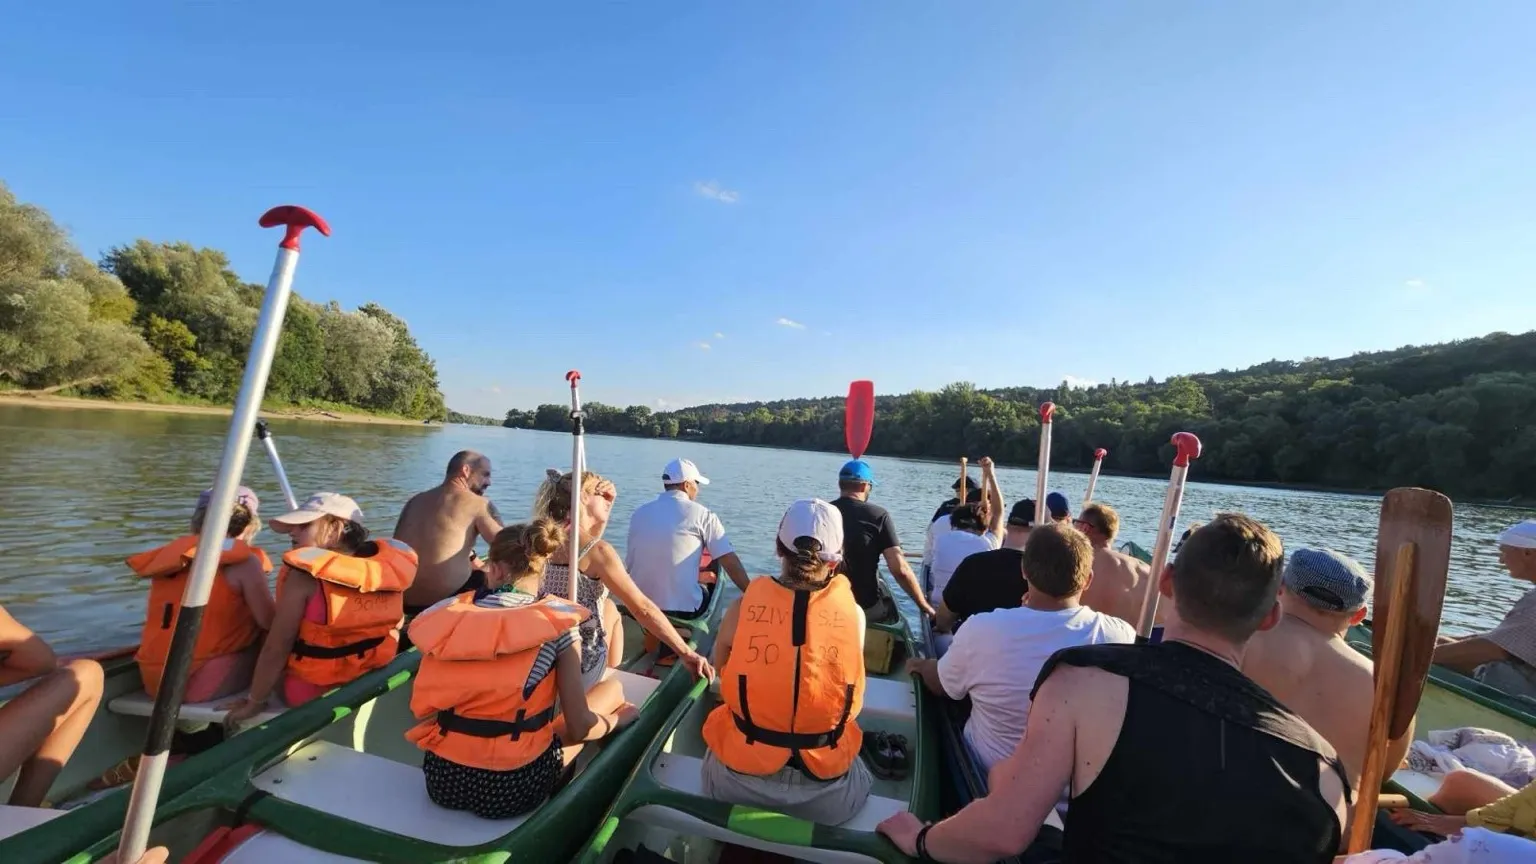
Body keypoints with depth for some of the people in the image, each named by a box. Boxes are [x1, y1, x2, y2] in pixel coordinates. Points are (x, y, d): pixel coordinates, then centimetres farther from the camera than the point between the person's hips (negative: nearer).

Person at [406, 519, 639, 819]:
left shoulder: (449, 617, -3)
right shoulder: (556, 625, -13)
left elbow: (423, 710, 2)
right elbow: (579, 728, -13)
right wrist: (618, 719, 8)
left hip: (442, 780, 5)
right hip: (512, 787, -4)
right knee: (612, 689, 14)